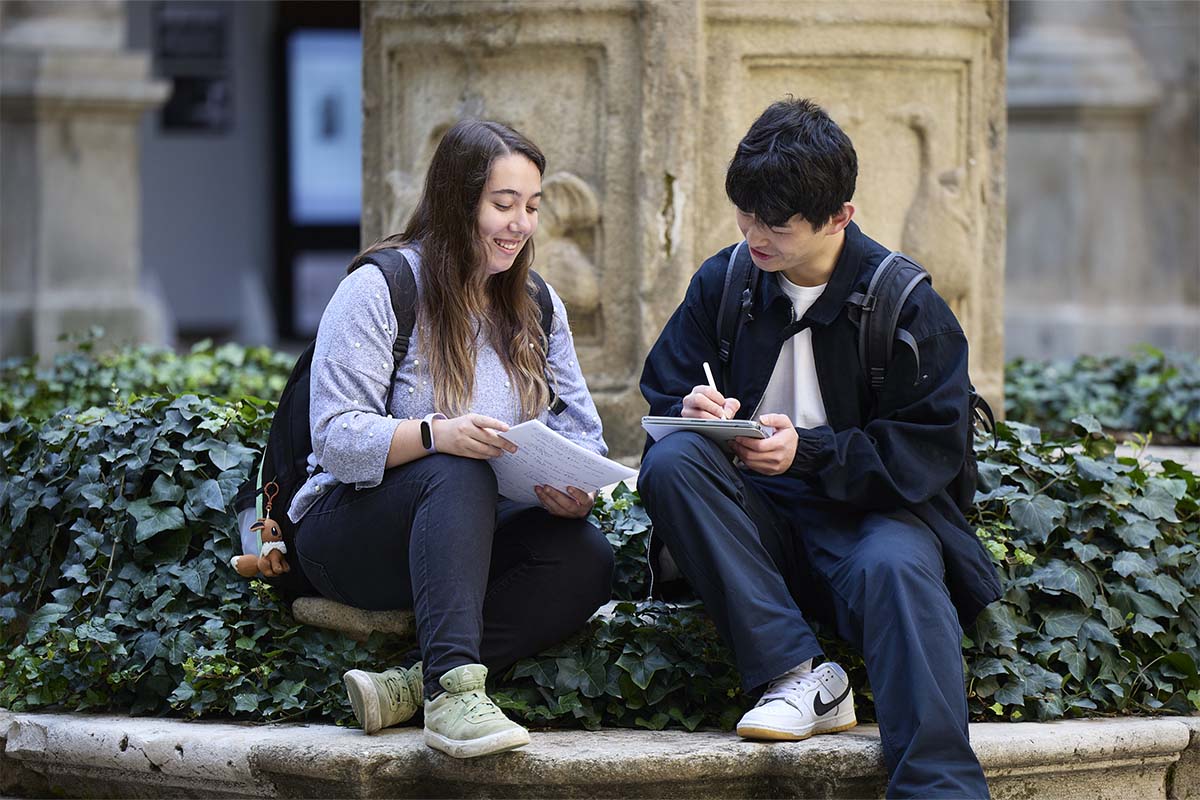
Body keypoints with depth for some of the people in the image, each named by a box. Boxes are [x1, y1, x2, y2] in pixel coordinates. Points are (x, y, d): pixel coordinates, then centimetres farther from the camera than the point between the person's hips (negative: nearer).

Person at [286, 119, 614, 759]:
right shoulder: (380, 287, -9)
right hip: (347, 531, -5)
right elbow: (335, 438, -17)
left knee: (586, 557, -25)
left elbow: (580, 431, 5)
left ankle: (409, 684, -33)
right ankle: (452, 688, -49)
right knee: (457, 473, -37)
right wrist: (436, 434, -35)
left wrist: (575, 487, -20)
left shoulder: (537, 306, 10)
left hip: (466, 535, 5)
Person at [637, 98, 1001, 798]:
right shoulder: (723, 283, 5)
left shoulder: (905, 303, -5)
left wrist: (808, 452, -20)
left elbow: (934, 450, -9)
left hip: (869, 507, -4)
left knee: (896, 568, -39)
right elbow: (661, 394, 11)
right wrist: (694, 412, -16)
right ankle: (799, 675, -31)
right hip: (758, 516, 4)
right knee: (670, 463, -28)